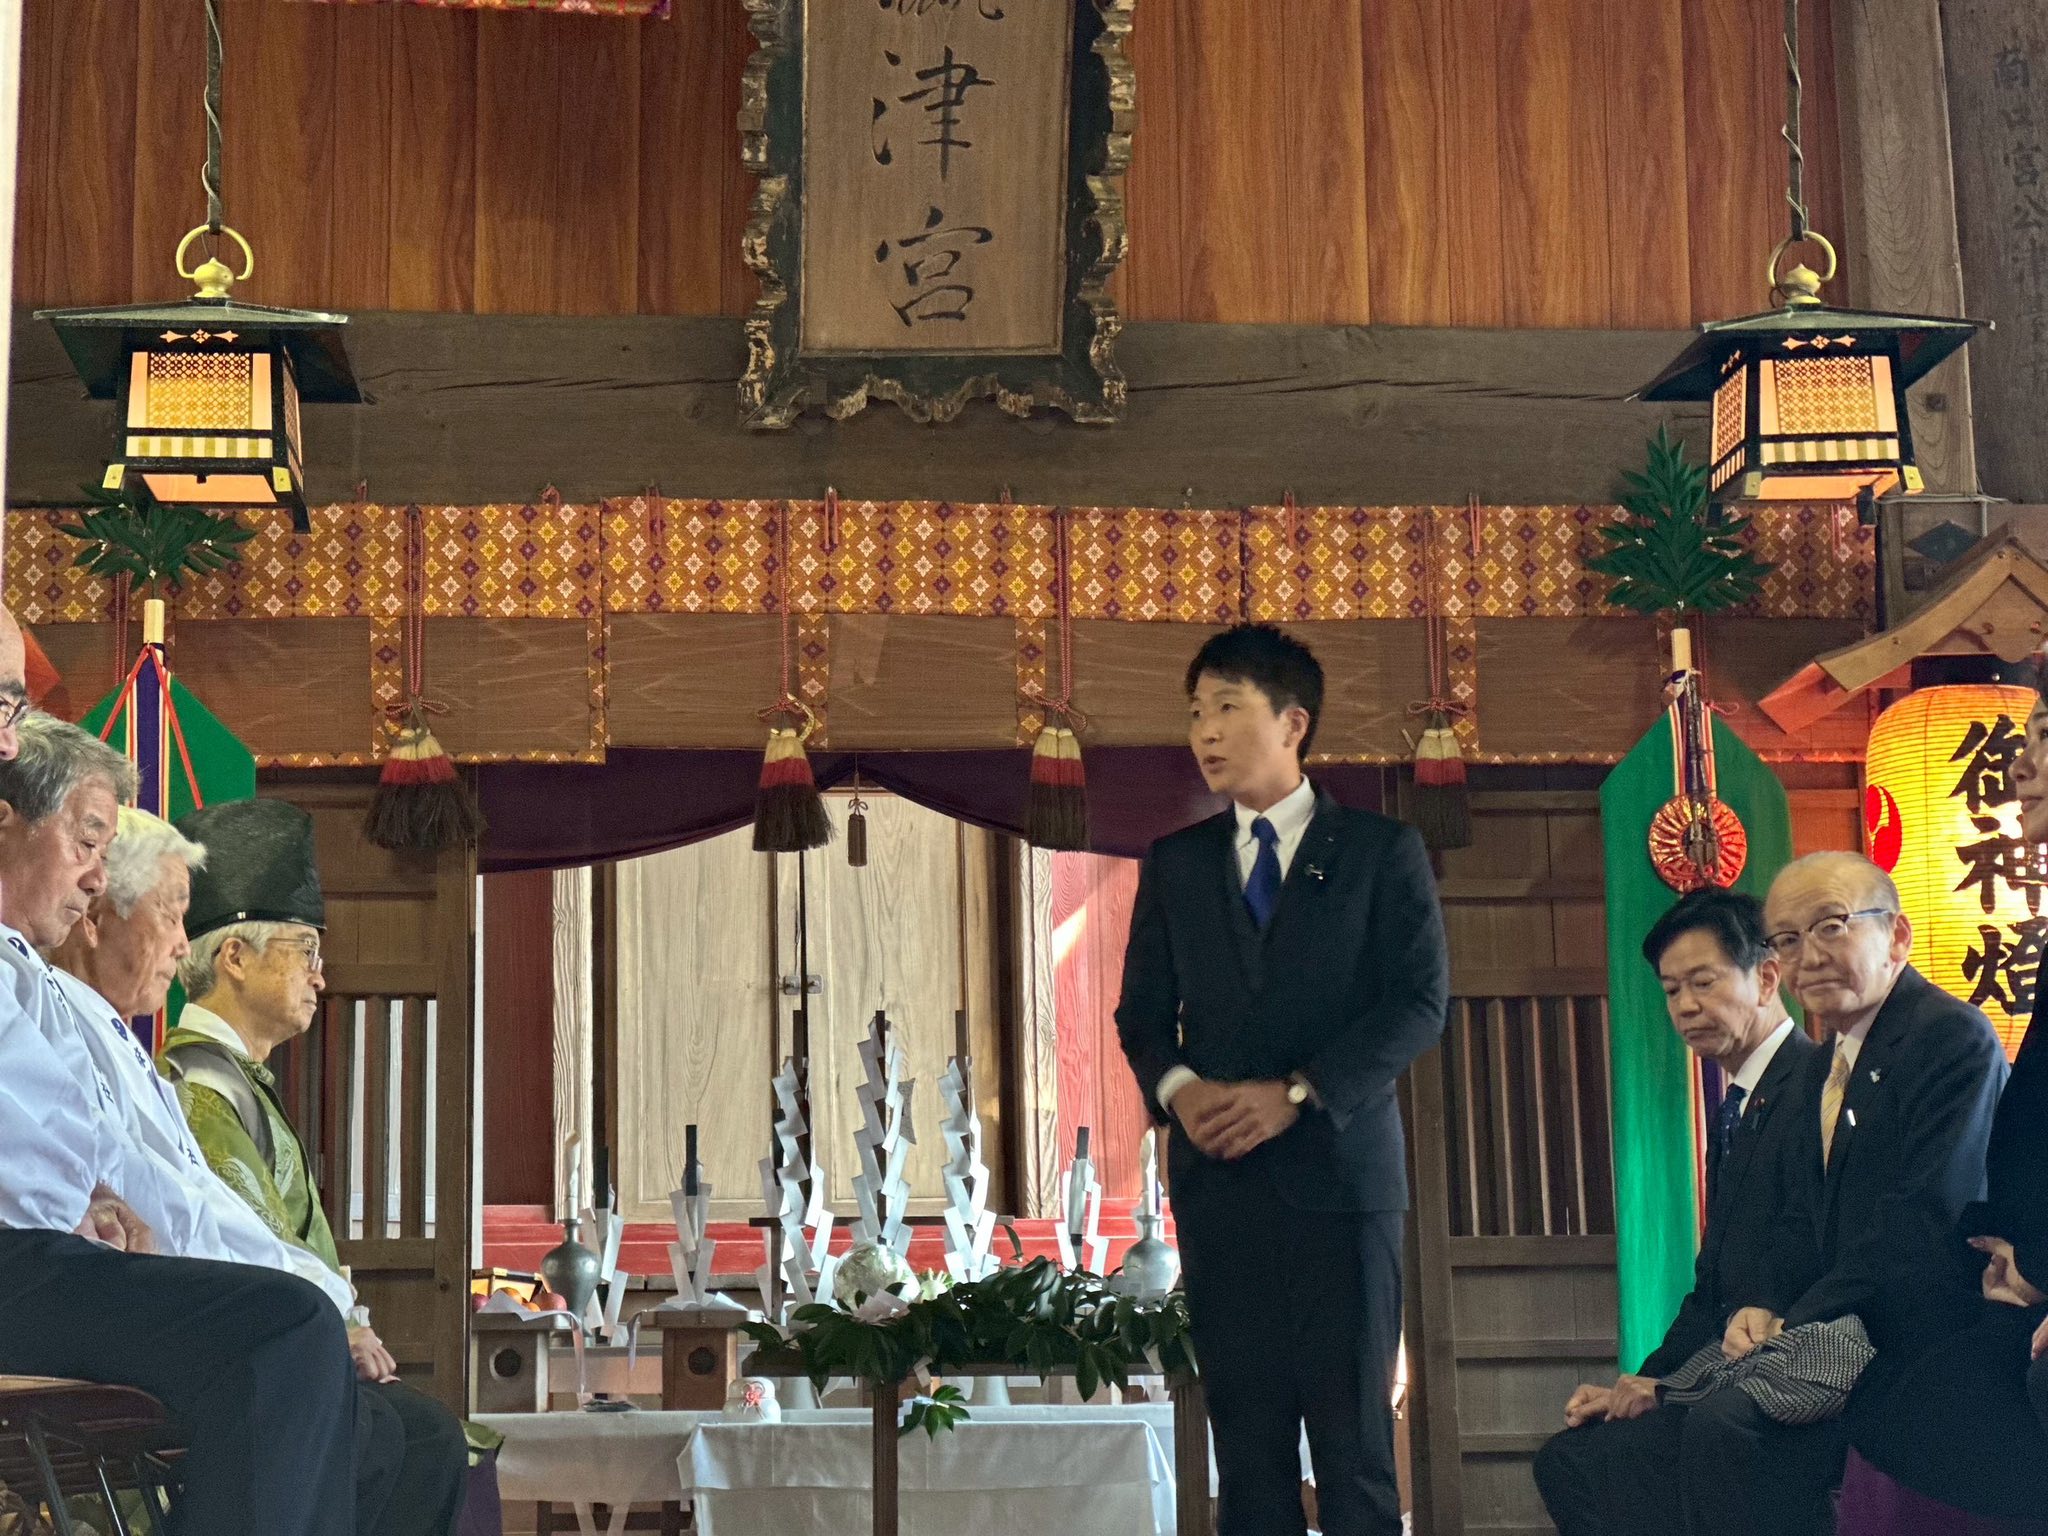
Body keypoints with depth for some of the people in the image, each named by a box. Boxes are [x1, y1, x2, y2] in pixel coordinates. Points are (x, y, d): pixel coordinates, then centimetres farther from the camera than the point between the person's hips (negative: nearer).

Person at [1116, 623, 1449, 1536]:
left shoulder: (1380, 850, 4)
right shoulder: (1174, 863, 15)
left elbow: (1421, 1001, -4)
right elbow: (1141, 1011, 13)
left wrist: (1297, 1092, -14)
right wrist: (1178, 1086, -9)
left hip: (1339, 1164, -3)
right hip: (1219, 1176, 3)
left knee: (1353, 1423, -2)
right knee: (1245, 1426, 2)